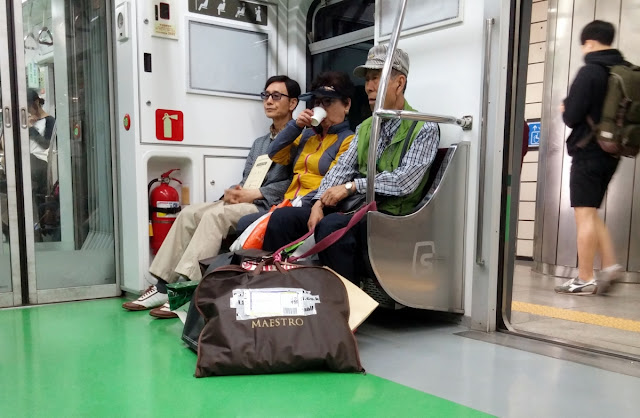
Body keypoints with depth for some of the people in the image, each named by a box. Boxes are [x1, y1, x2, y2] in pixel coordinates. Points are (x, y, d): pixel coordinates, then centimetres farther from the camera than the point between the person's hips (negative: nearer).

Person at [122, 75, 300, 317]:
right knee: (190, 213, -10)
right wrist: (234, 192, -4)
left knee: (216, 214, -30)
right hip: (244, 202, 8)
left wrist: (253, 195, -16)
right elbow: (246, 180, 20)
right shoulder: (259, 143, 26)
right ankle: (163, 287, -13)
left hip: (269, 206, -8)